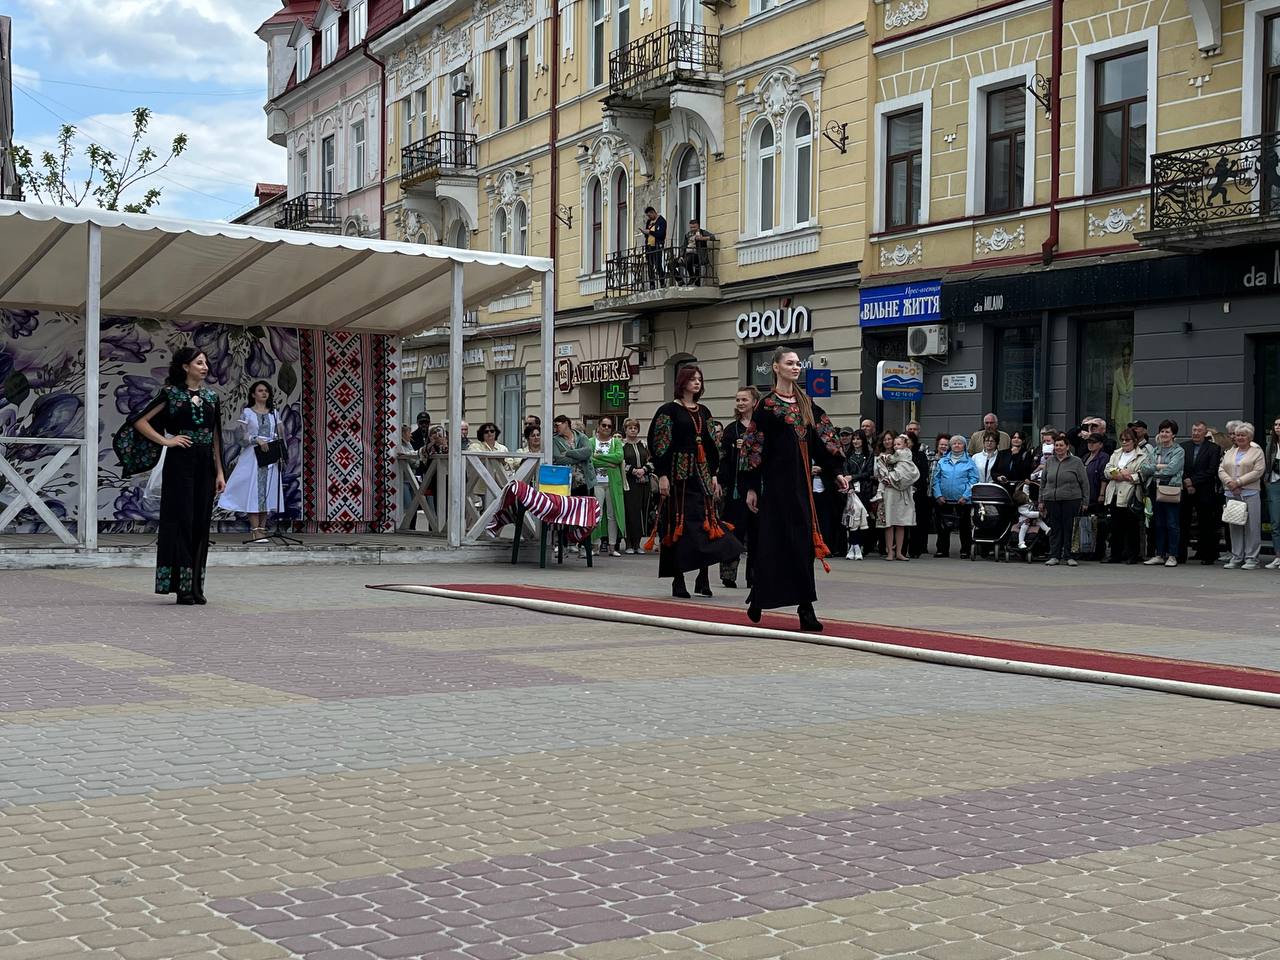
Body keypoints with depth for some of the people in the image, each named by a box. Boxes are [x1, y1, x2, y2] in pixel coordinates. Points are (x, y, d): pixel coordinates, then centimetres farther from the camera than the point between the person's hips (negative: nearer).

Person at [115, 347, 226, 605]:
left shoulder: (211, 397, 13)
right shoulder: (171, 393, -1)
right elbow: (139, 421, -3)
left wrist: (220, 472, 11)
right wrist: (165, 440, -9)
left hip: (205, 463, 5)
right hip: (180, 461, -5)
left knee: (201, 523, 4)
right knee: (181, 521, -5)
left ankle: (196, 586, 10)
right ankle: (182, 586, -2)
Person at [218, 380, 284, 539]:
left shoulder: (273, 413, 12)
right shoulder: (247, 412, 3)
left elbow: (279, 436, 11)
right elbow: (240, 435, -5)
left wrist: (279, 454, -3)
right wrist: (257, 439, -18)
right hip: (252, 456, -4)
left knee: (267, 491, 1)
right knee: (253, 490, -8)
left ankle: (262, 528, 6)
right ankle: (256, 530, -10)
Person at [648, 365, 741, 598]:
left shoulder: (703, 412, 15)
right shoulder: (669, 410, -2)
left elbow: (711, 446, 17)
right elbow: (659, 444, -8)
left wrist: (714, 475, 10)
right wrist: (662, 475, -15)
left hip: (702, 472, 5)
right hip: (678, 473, -5)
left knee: (705, 520, -1)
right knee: (679, 523, -3)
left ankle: (703, 578, 5)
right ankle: (678, 580, 2)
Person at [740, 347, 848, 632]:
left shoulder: (805, 402, 14)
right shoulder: (766, 404, -4)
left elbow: (822, 438, 11)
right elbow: (755, 446, -6)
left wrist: (837, 472, 2)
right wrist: (752, 487, -8)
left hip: (802, 481, 6)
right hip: (777, 481, -6)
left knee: (804, 540, 4)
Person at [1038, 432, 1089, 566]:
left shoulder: (1076, 462, 2)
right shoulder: (1049, 462, 12)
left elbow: (1084, 483, 3)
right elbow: (1043, 482, 17)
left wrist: (1084, 501, -2)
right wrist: (1041, 501, 13)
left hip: (1071, 500, -3)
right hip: (1052, 500, 3)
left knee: (1069, 528, -2)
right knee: (1054, 528, 3)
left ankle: (1068, 556, 5)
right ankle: (1054, 556, 7)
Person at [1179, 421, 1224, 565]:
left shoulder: (1214, 448, 1)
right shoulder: (1183, 447, 10)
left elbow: (1212, 471, -8)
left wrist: (1193, 481, -12)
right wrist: (1186, 484, -9)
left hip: (1204, 492, -3)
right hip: (1185, 492, 3)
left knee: (1205, 525, 0)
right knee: (1182, 524, 4)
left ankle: (1207, 556, 6)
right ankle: (1180, 555, 10)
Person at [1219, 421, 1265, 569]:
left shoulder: (1257, 452, 2)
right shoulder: (1229, 453, 17)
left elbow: (1258, 471, -9)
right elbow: (1221, 470, 9)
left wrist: (1239, 482, -14)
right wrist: (1229, 482, -10)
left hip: (1250, 493, -5)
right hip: (1232, 494, 5)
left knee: (1251, 526, -4)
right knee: (1234, 526, 6)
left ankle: (1251, 558, 1)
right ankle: (1236, 558, 11)